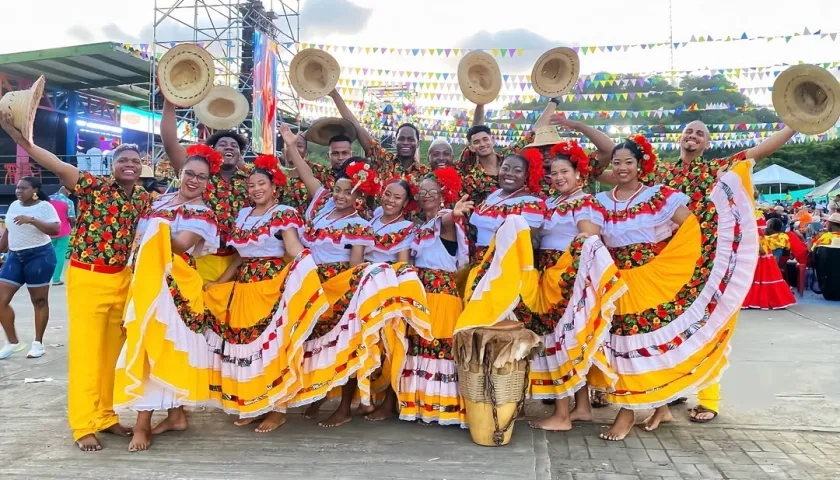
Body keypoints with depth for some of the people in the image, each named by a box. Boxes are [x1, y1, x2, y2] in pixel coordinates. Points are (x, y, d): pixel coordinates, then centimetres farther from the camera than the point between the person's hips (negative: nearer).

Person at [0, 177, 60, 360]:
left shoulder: (44, 206, -7)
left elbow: (55, 229, -17)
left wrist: (32, 220, -25)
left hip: (39, 256, -6)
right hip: (15, 256, 7)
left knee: (39, 301, 3)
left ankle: (38, 344, 14)